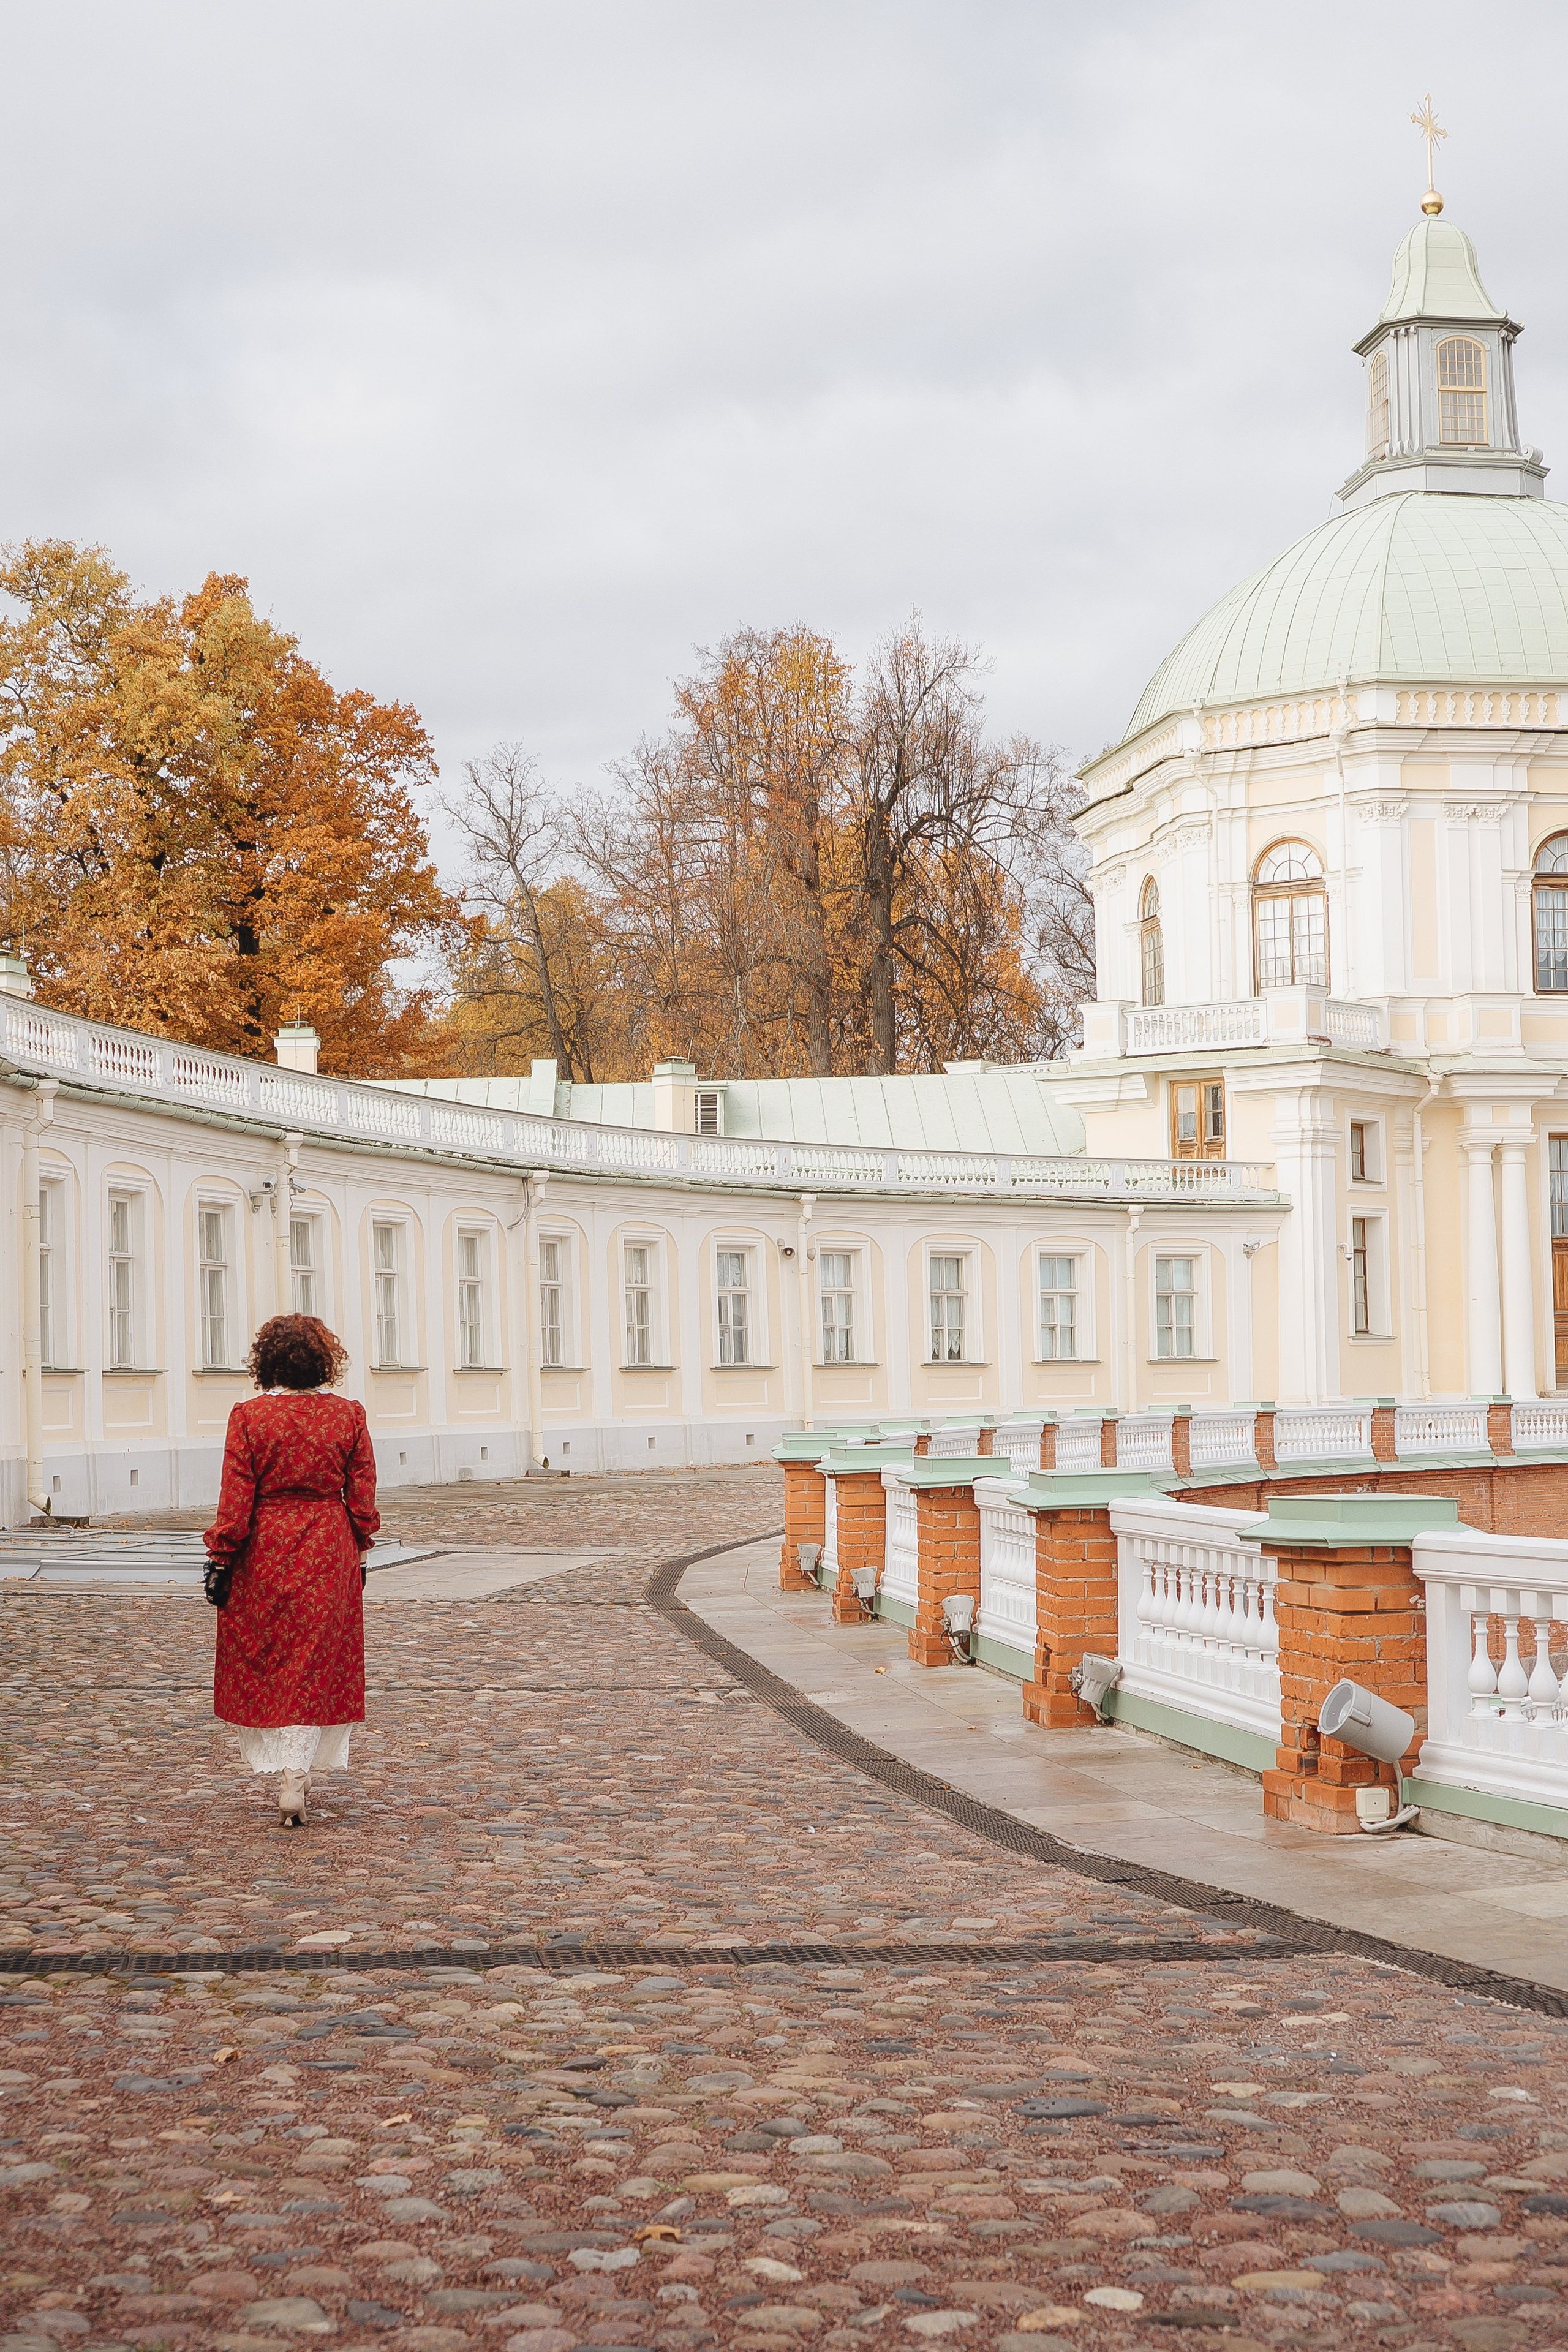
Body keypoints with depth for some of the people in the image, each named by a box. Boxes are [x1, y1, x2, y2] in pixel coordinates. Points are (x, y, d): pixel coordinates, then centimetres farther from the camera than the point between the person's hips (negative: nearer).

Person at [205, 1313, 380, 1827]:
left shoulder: (249, 1416, -8)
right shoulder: (348, 1415, -2)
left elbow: (236, 1496, -8)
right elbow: (362, 1495, 2)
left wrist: (222, 1556, -1)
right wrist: (358, 1552, 13)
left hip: (265, 1553, -1)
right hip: (329, 1553, 1)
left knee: (265, 1663, 11)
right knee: (317, 1666, 8)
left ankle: (285, 1770, 11)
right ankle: (298, 1777, 7)